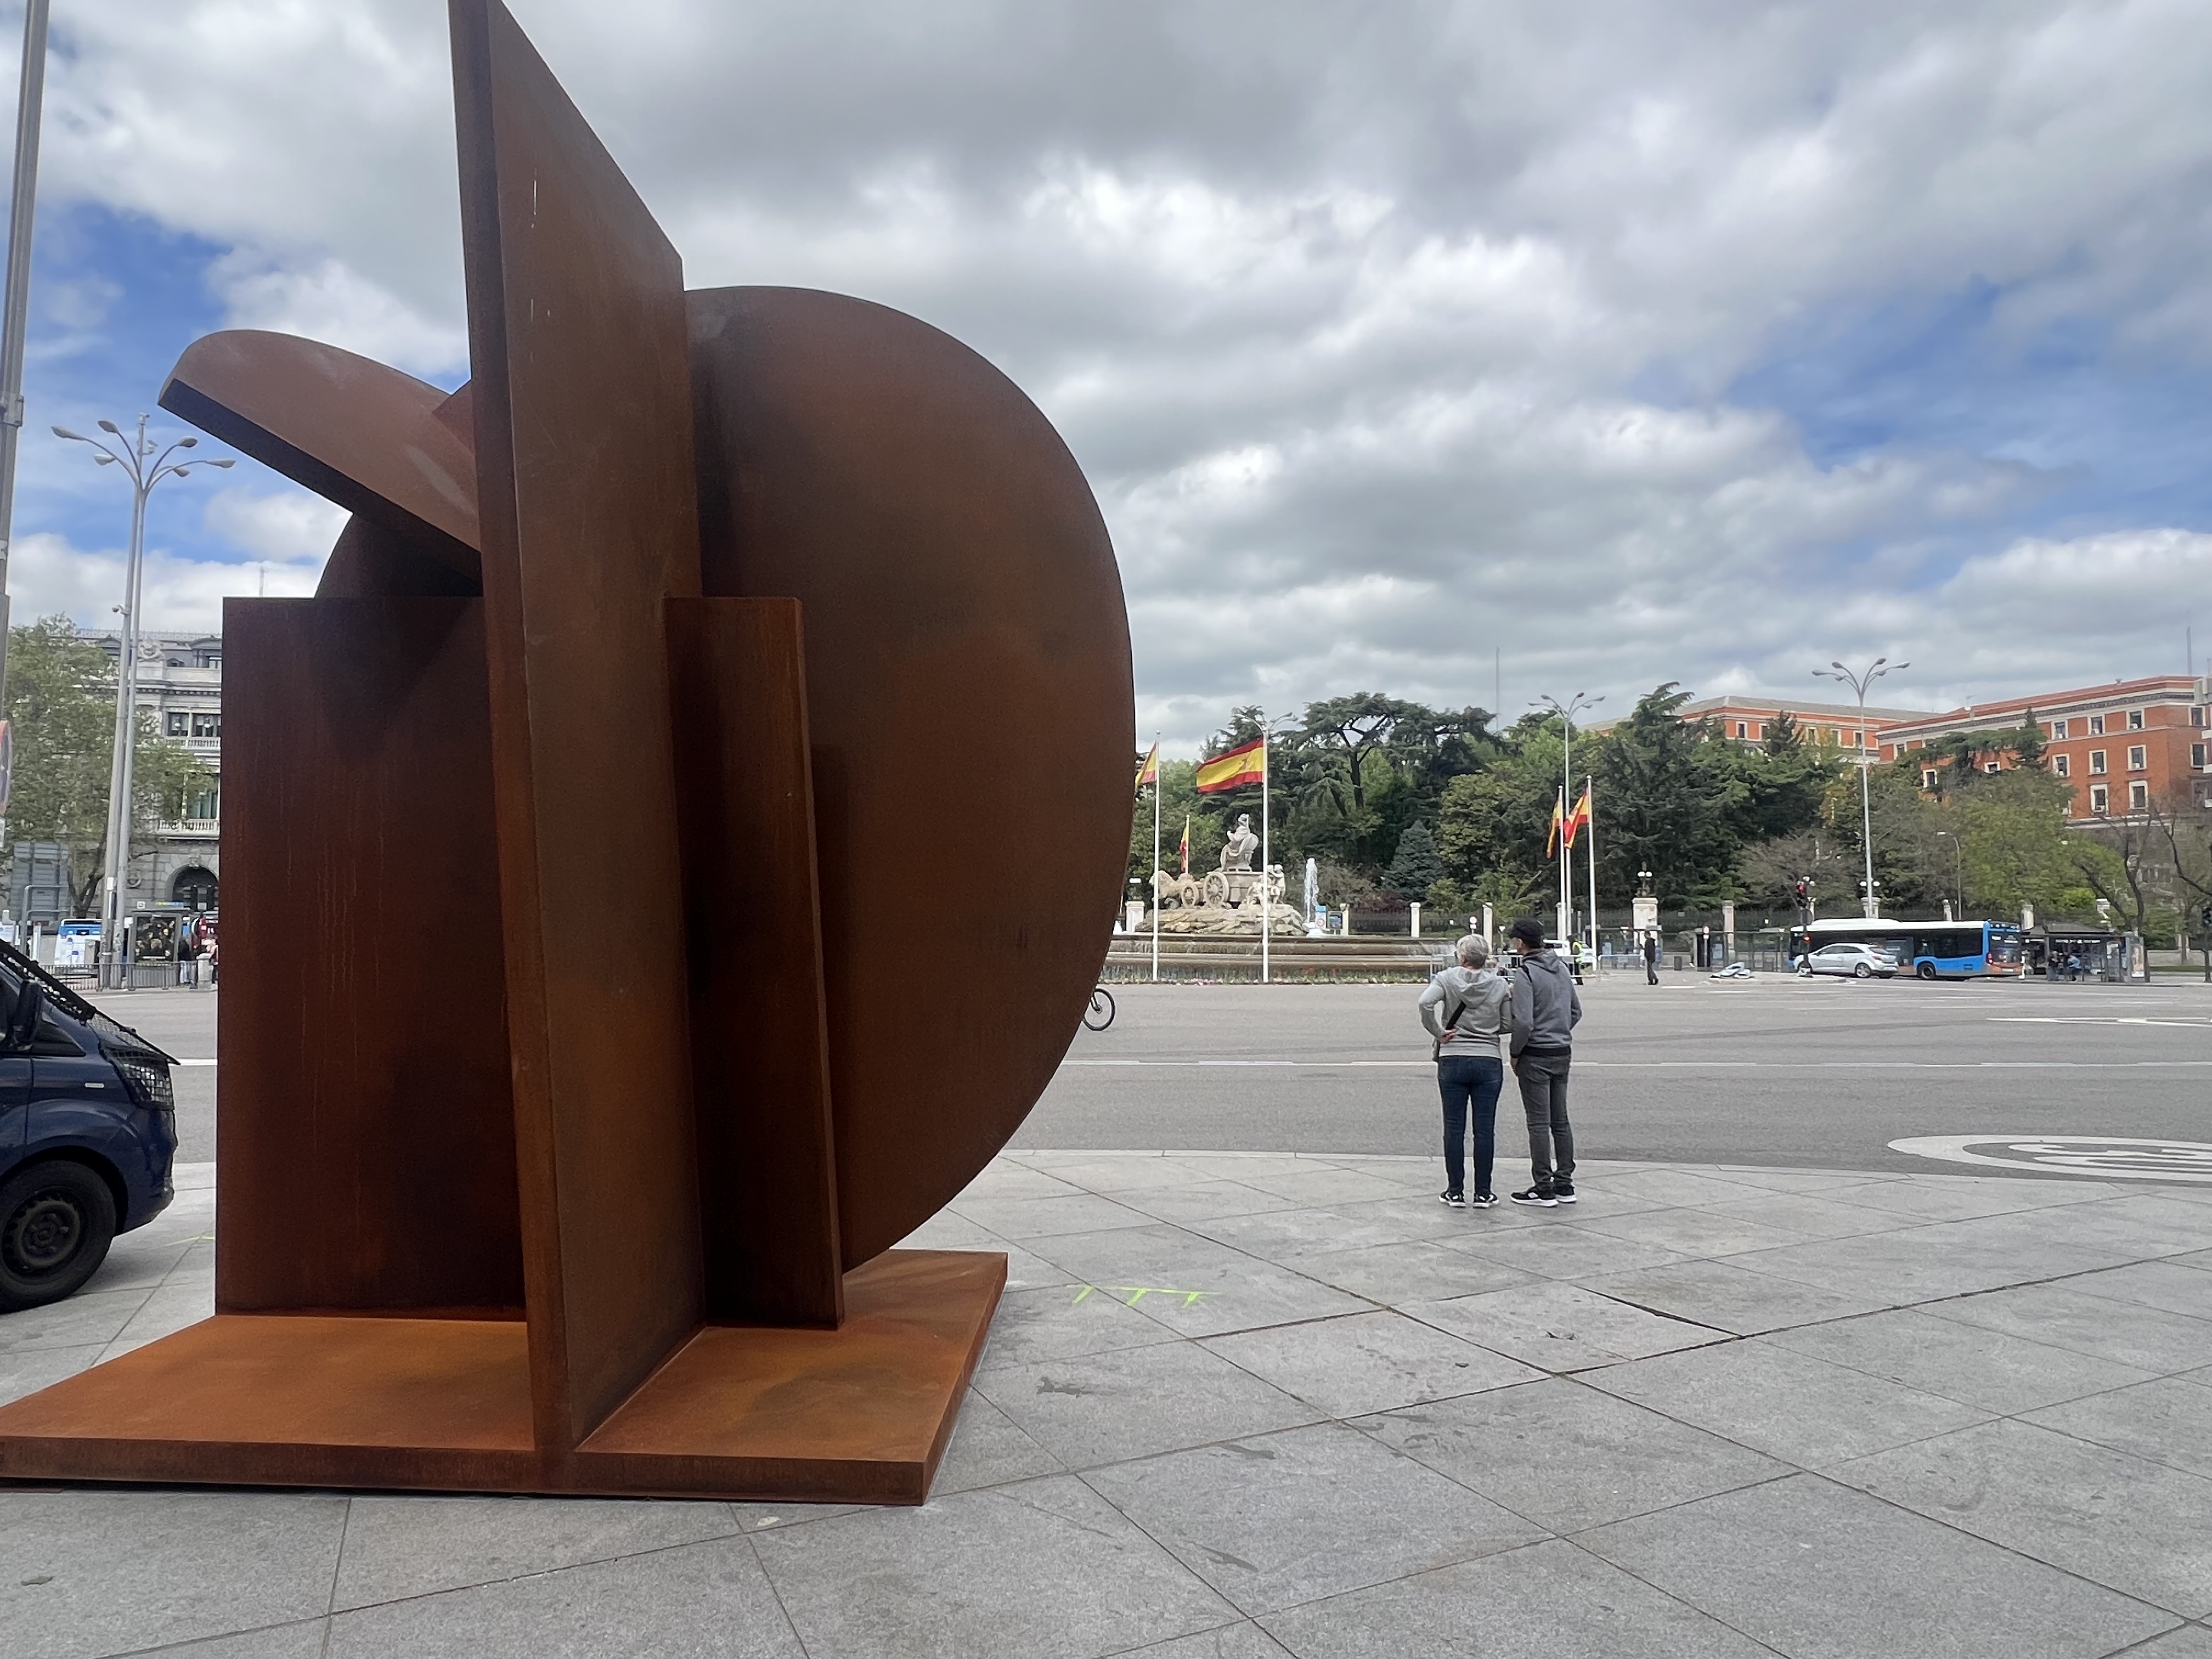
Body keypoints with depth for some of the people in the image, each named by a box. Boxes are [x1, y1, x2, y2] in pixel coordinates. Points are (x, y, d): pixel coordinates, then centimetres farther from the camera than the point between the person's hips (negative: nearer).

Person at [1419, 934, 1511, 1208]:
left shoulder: (1446, 978, -4)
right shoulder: (1499, 985, 2)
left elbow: (1425, 1003, -22)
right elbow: (1508, 1025, 2)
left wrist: (1437, 1032, -10)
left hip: (1452, 1061, -1)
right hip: (1489, 1061, 1)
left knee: (1454, 1128, 6)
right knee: (1485, 1129, 6)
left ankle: (1455, 1192, 11)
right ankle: (1483, 1193, 11)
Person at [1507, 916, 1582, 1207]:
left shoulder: (1526, 974, -16)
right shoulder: (1561, 968, 10)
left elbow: (1523, 1022, -21)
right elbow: (1576, 1011, 17)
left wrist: (1515, 1053, -7)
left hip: (1536, 1056, -8)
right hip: (1563, 1053, 8)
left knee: (1539, 1123, -2)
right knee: (1560, 1121, 13)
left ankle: (1544, 1189, 2)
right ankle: (1565, 1185, 18)